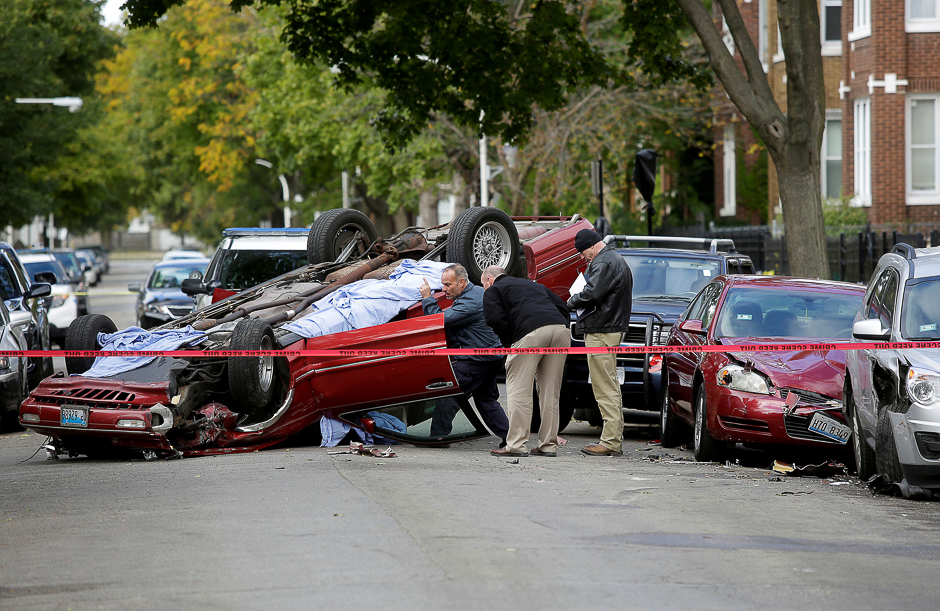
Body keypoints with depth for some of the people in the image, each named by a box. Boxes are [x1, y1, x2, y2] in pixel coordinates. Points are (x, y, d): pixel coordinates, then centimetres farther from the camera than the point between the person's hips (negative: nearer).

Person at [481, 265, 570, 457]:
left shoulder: (493, 290, 19)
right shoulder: (534, 285, 38)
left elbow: (496, 319, 0)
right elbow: (562, 308, 28)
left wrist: (510, 344, 10)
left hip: (532, 333, -6)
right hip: (560, 330, 6)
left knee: (519, 390, -2)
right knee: (550, 392, 11)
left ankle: (516, 445, -7)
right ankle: (548, 445, 10)